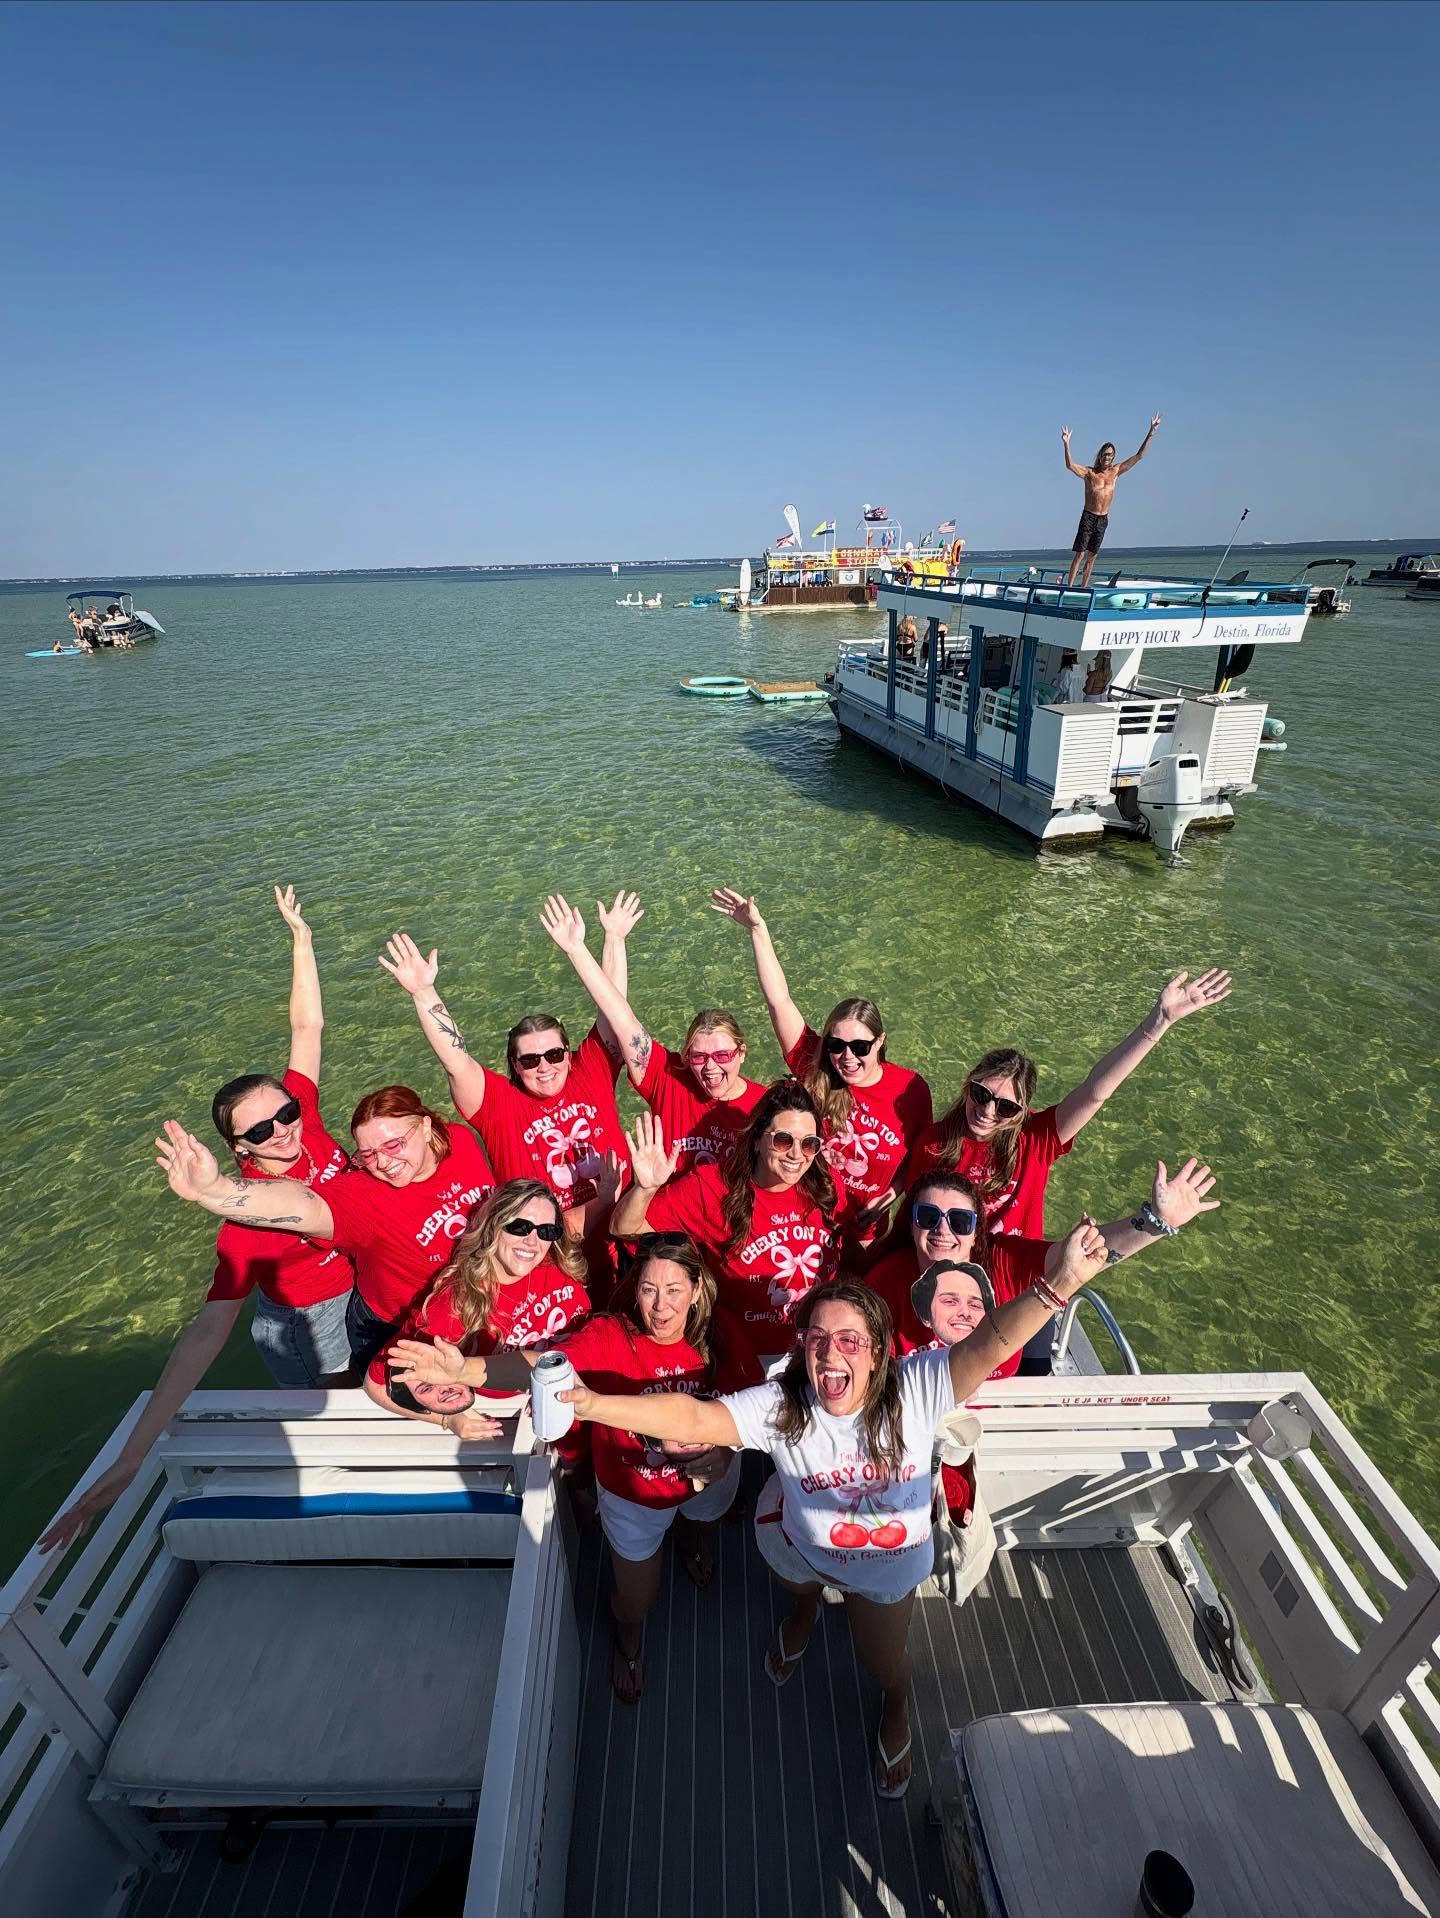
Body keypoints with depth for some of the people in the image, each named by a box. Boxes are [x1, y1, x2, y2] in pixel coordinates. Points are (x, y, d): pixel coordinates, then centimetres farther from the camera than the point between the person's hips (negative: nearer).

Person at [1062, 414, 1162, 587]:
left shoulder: (1115, 472, 10)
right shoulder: (1089, 473, -3)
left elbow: (1139, 456, 14)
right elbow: (1070, 466, -19)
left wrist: (1150, 434, 10)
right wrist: (1066, 444, -30)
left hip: (1103, 520, 5)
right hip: (1088, 517, -5)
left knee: (1091, 557, 6)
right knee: (1079, 555, -10)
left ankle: (1083, 588, 9)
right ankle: (1069, 587, -13)